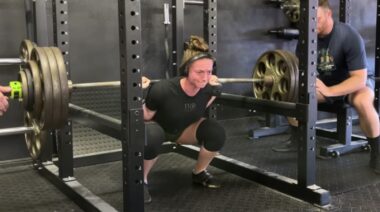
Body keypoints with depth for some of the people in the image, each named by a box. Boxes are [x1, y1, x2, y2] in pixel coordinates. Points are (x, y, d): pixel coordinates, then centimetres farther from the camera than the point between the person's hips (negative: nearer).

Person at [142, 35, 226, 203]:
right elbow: (145, 117, -21)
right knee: (151, 137, -40)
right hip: (158, 127, -4)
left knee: (216, 132, -22)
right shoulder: (163, 90, -38)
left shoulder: (208, 88, -24)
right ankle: (141, 180, -12)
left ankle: (199, 173, 5)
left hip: (184, 128, 4)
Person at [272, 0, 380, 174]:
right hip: (326, 81, 5)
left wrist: (328, 91, -47)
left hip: (357, 80, -5)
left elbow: (359, 79, -33)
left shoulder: (349, 36, -29)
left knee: (362, 102, -39)